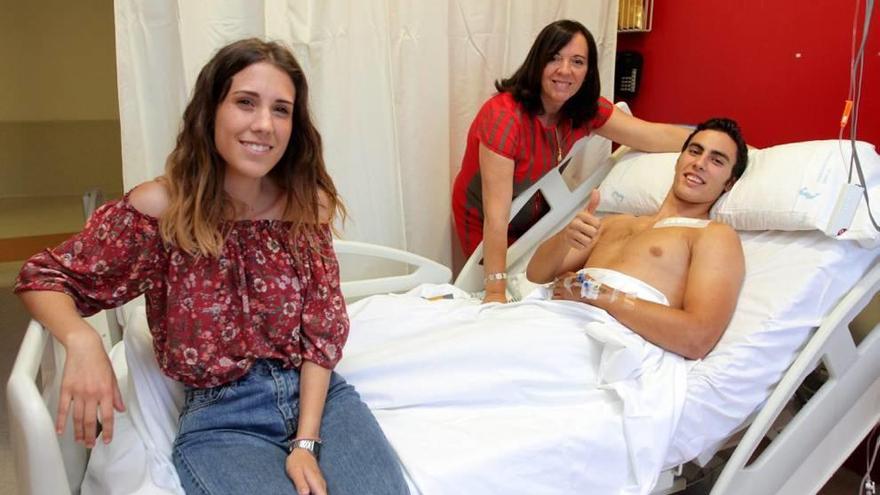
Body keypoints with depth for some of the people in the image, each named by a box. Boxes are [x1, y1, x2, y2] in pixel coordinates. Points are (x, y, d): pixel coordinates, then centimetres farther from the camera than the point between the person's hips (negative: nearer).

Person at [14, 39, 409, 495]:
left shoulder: (308, 205, -3)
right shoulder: (160, 209, -11)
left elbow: (323, 329, -2)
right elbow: (43, 277, -1)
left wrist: (307, 442, -12)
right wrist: (82, 340, -22)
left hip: (319, 393, 3)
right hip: (220, 420, -2)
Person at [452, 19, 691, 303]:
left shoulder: (586, 110, -13)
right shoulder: (505, 116, -34)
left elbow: (658, 136, -14)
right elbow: (496, 215, -37)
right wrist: (496, 291, -39)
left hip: (533, 212, 6)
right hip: (484, 223, -6)